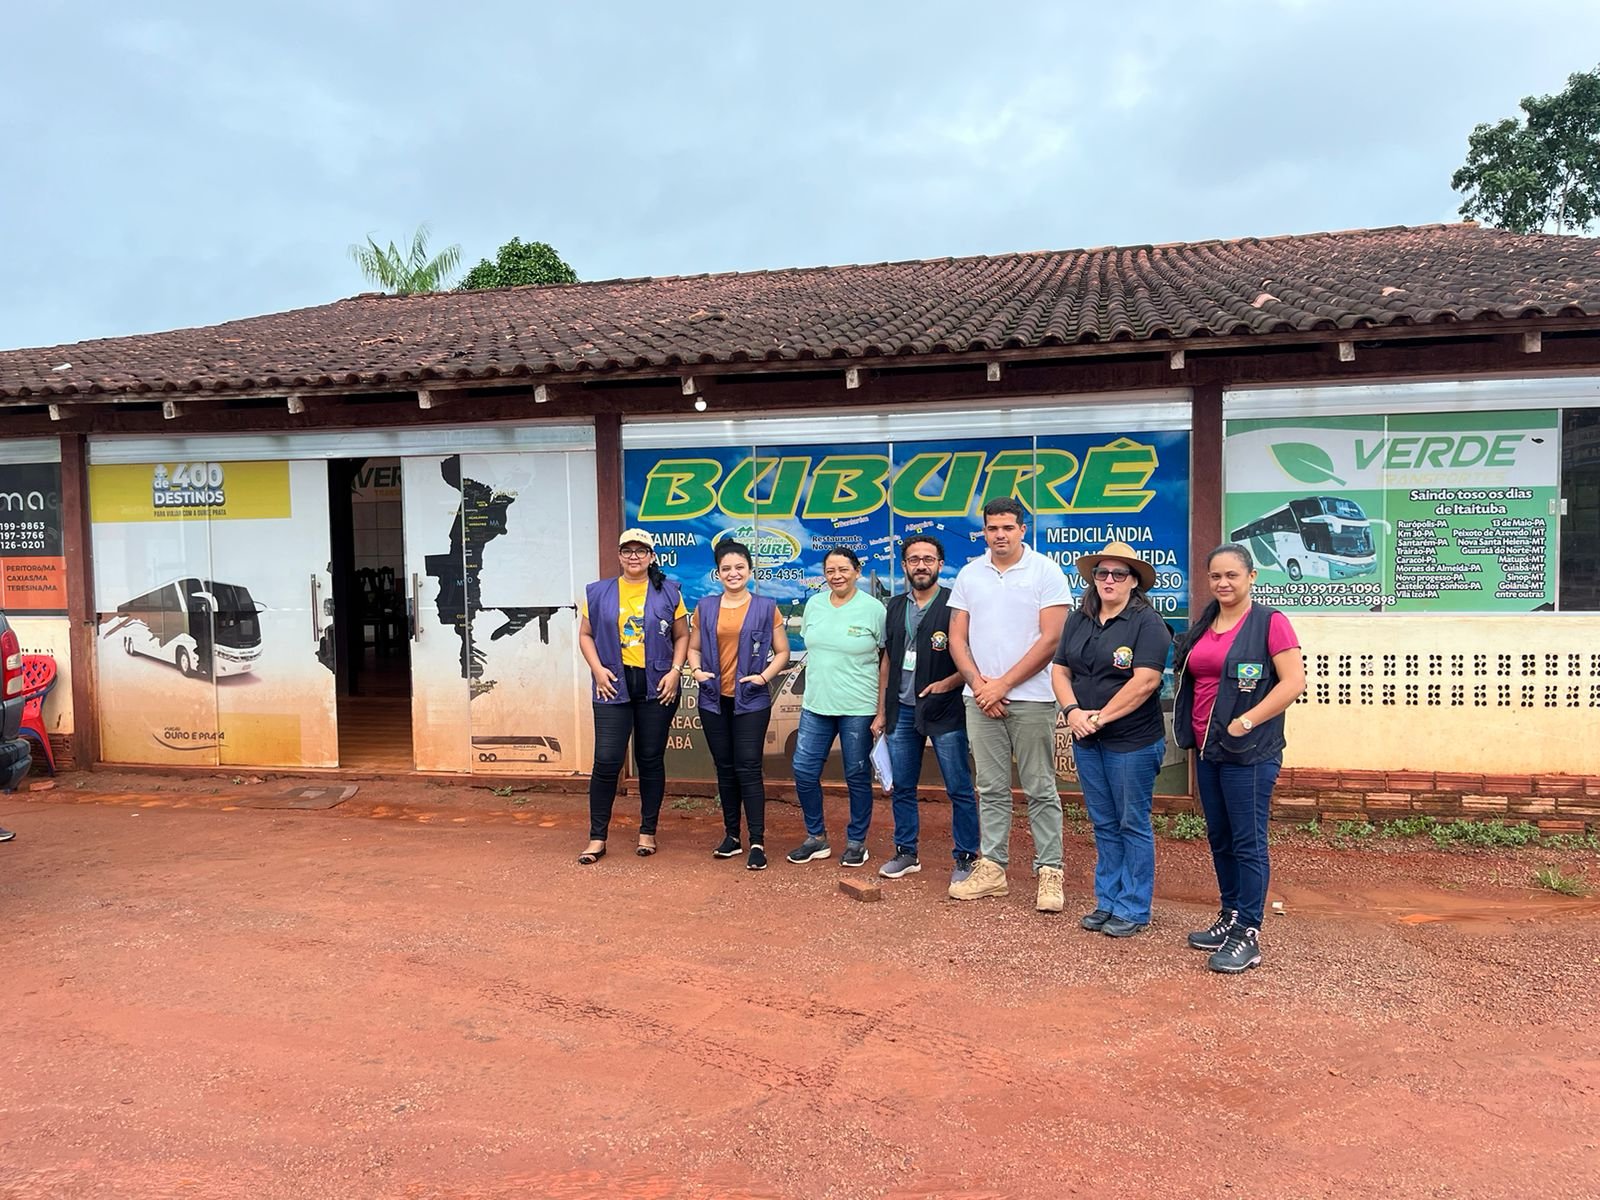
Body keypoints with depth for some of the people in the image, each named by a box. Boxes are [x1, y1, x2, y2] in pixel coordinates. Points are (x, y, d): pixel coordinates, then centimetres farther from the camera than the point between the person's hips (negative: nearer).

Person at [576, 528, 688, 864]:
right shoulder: (598, 593, 6)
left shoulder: (668, 592, 5)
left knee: (651, 760, 8)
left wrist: (675, 671, -5)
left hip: (657, 688, 1)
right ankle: (597, 837, 7)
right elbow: (585, 635, 9)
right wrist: (597, 669, -5)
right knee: (607, 761, -5)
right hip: (614, 686, 0)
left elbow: (682, 636, 8)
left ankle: (647, 832, 21)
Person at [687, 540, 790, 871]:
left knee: (748, 768, -7)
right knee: (724, 768, 10)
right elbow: (693, 647, 15)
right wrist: (696, 670, -5)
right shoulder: (705, 607, 6)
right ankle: (731, 835, 20)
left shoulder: (766, 607, 0)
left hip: (751, 701, -3)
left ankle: (757, 842, -3)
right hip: (713, 700, 3)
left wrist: (764, 676, -13)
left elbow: (782, 652, 3)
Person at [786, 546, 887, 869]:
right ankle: (816, 837, 21)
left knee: (857, 776, 6)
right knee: (804, 771, 3)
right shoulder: (814, 604, 7)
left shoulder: (874, 608, -6)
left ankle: (857, 841, 22)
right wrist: (812, 691, 12)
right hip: (816, 705, 4)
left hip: (858, 708, -4)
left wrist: (882, 709, -7)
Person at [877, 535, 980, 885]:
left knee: (959, 789, 0)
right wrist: (882, 711, 14)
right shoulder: (896, 607, 11)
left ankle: (966, 857, 11)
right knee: (902, 788, 11)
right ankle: (906, 853, 24)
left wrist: (948, 683, -17)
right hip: (902, 711, 5)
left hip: (944, 711, -5)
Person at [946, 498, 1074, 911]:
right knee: (991, 789, 10)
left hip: (1030, 698, -4)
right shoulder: (969, 574, 9)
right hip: (980, 698, 4)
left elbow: (1050, 639, -10)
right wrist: (978, 683, -6)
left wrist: (1002, 684, -11)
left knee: (1040, 790, 1)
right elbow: (957, 638, 9)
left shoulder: (1046, 571, -4)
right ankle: (992, 868, 18)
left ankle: (1050, 873, 9)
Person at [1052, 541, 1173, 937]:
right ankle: (1107, 902, 25)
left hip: (1133, 742, -6)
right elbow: (1060, 670, 8)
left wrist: (1100, 717, -16)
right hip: (1086, 741, 6)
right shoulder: (1078, 621, 10)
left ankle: (1133, 910, 15)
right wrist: (1073, 711, -9)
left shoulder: (1147, 623, -10)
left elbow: (1145, 681, -18)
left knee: (1133, 825, 4)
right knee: (1104, 825, 14)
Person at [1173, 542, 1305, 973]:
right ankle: (1230, 917, 27)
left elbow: (1294, 682, -15)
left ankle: (1248, 935, 5)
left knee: (1248, 844, -2)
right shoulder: (1203, 625, 13)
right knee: (1219, 839, 15)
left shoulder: (1270, 622, -8)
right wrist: (1191, 734, 11)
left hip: (1249, 752, -7)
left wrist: (1245, 722, -18)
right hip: (1207, 748, 7)